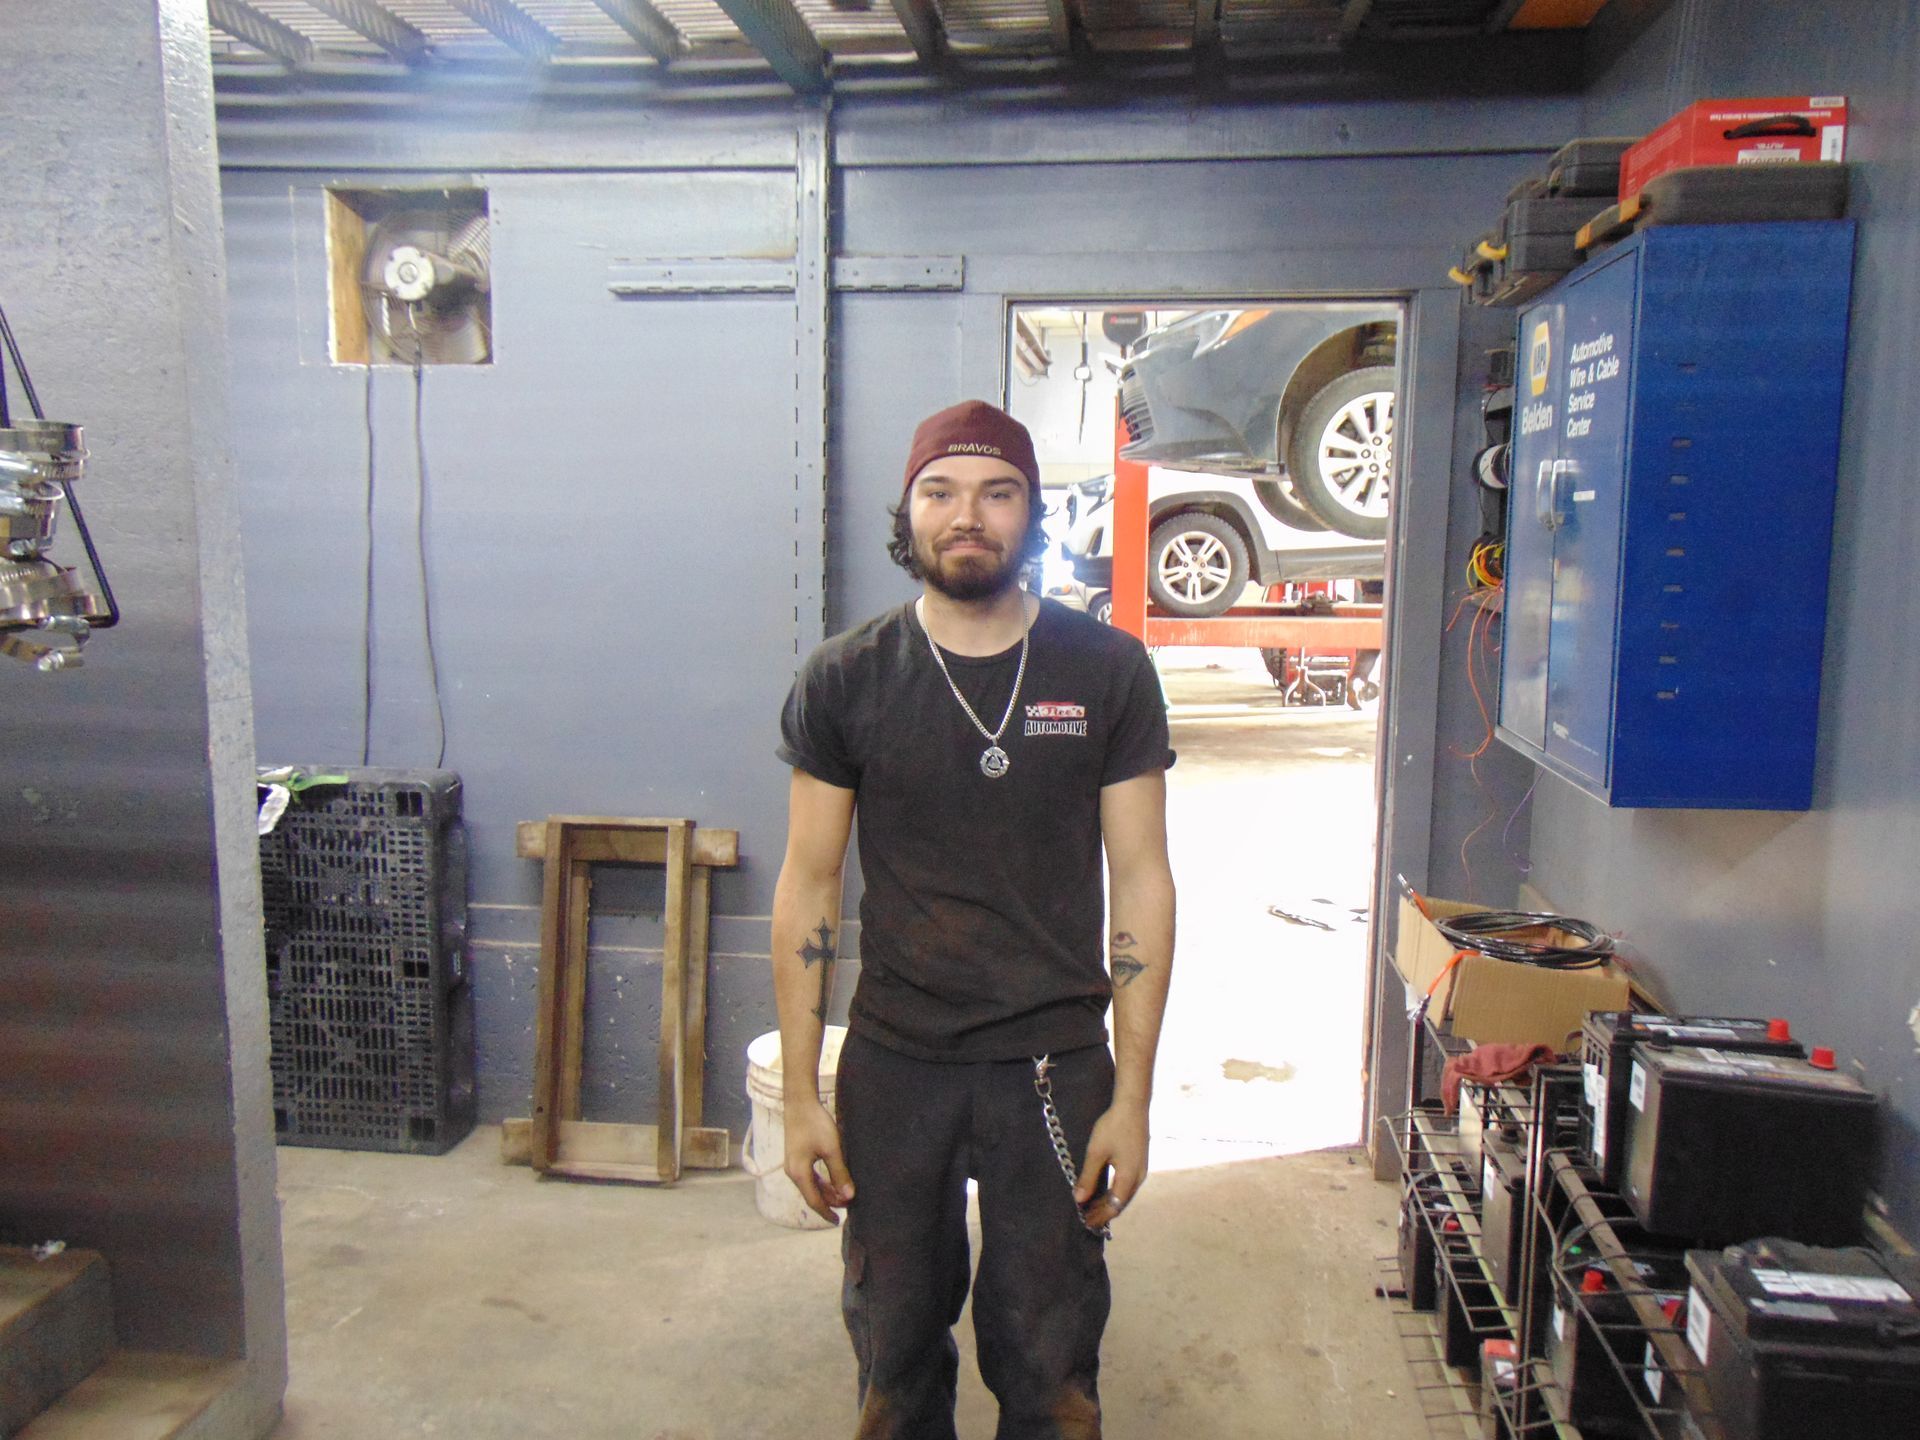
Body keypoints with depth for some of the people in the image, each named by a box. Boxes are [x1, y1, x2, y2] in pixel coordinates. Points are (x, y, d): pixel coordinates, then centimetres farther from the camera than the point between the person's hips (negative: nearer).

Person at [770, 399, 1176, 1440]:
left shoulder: (1106, 672, -3)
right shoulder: (845, 680, -2)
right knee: (896, 1353, 17)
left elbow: (1141, 883, -2)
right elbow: (808, 888, 1)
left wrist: (1132, 1097, -5)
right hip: (891, 1069, 1)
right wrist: (800, 1098, 0)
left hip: (1056, 1066, 0)